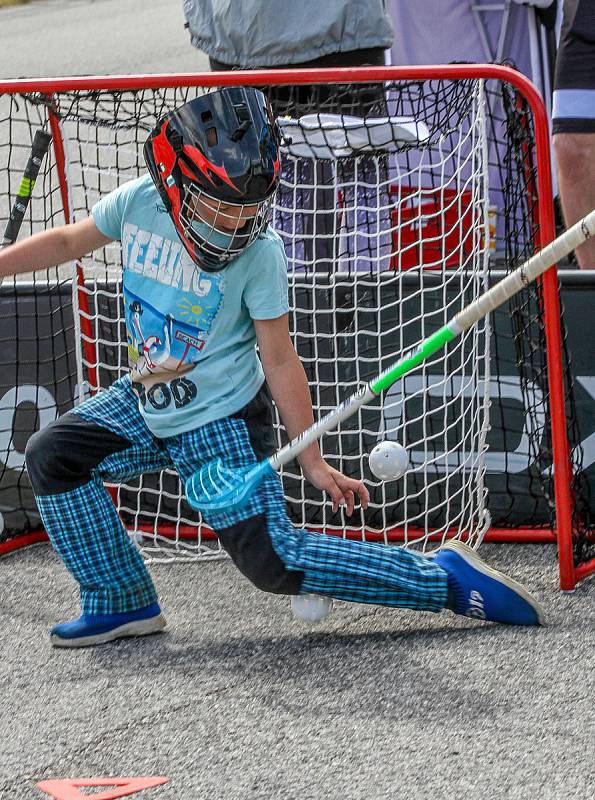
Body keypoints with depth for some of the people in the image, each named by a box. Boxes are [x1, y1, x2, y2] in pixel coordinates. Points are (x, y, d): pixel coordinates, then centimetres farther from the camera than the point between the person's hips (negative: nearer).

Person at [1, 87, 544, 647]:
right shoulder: (139, 202, -10)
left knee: (272, 560, -14)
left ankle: (445, 577, -5)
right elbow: (70, 243, 10)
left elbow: (280, 361, -15)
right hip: (146, 404, 6)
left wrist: (313, 463, -12)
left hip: (222, 422, -6)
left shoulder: (259, 253, -21)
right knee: (52, 454, 0)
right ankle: (122, 603, 12)